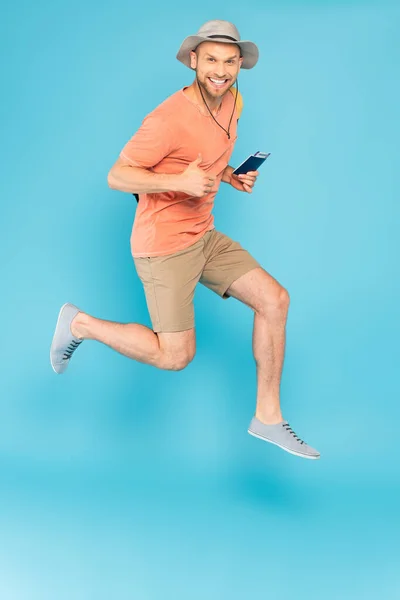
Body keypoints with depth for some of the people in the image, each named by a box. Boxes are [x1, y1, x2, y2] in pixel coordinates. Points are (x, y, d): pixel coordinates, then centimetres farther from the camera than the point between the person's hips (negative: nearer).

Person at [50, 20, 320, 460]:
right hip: (164, 246, -8)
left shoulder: (230, 102, 5)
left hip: (204, 236, 8)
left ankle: (267, 416, 12)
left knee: (274, 299, 1)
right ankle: (81, 324, 18)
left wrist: (231, 175, 2)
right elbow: (116, 177, -19)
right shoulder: (170, 118, -23)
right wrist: (179, 181, -31)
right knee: (176, 356, -2)